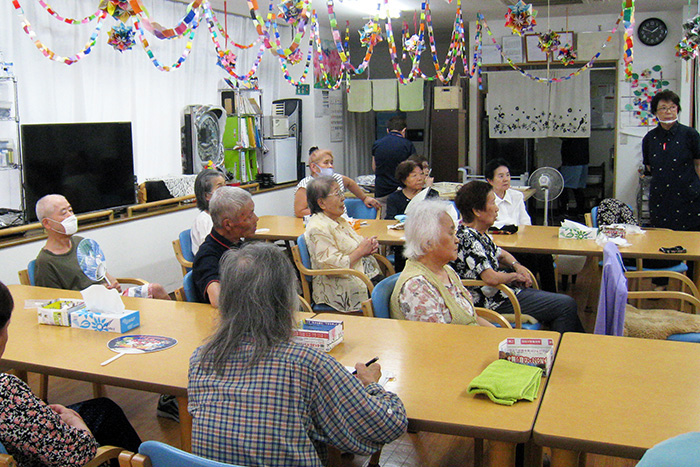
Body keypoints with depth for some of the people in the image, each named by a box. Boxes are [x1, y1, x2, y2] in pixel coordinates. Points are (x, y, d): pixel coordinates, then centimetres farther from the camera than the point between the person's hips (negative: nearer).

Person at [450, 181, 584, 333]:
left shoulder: (479, 234, 8)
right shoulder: (467, 238, -24)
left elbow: (500, 253, 25)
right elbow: (492, 278, -31)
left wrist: (517, 265, 4)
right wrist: (515, 276, -12)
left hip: (503, 290, 11)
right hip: (496, 302, -10)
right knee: (566, 305, -7)